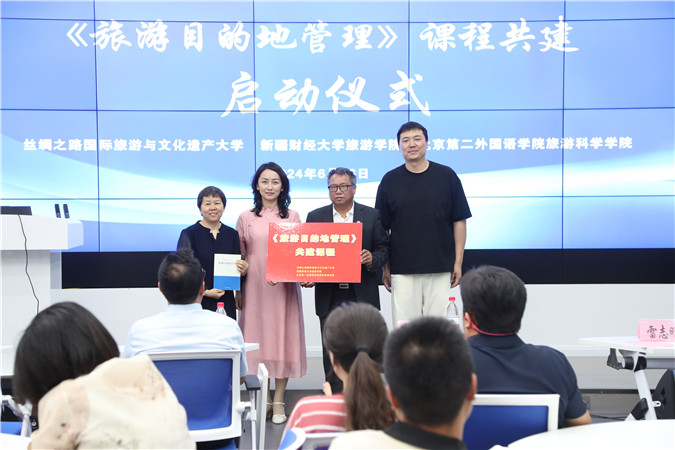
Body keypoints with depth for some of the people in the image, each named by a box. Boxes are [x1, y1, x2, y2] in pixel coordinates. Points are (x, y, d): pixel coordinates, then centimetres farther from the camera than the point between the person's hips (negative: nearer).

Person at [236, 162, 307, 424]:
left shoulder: (292, 217, 8)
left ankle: (278, 400, 8)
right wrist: (237, 290, 6)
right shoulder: (246, 218, 8)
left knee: (283, 337, 0)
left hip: (284, 287, 0)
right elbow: (239, 257, 10)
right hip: (255, 287, 0)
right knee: (257, 338, 1)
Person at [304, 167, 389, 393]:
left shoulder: (372, 215, 6)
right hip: (329, 296, 1)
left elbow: (383, 248, 6)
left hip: (362, 295, -1)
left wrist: (372, 259, -16)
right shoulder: (315, 217, 9)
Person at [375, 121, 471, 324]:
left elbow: (459, 221, 5)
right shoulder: (390, 180, 5)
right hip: (402, 269, 0)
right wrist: (385, 267, 3)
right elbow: (382, 228, 7)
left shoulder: (447, 176, 4)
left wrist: (458, 261, 0)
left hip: (440, 269, 0)